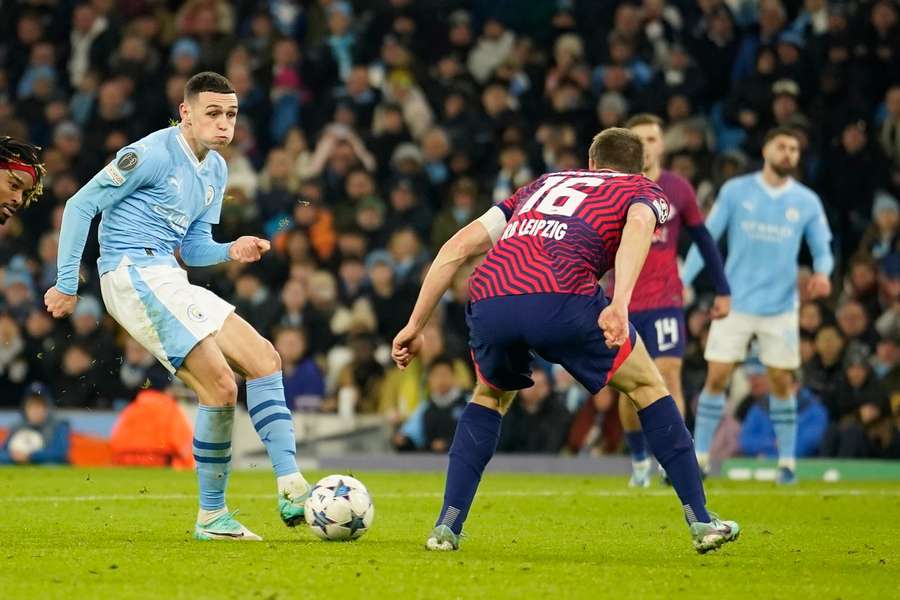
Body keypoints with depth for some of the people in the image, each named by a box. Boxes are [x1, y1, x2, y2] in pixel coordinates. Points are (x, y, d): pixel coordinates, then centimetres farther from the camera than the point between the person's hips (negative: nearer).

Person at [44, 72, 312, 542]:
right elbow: (81, 205, -9)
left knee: (264, 359, 0)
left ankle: (290, 489, -2)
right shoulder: (153, 153, -10)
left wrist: (231, 251, -1)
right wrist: (67, 284, -10)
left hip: (169, 282, 9)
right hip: (134, 274, -9)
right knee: (220, 388, -16)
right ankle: (211, 516, -6)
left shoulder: (215, 170, 16)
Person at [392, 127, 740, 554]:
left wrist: (416, 325, 31)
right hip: (561, 296, -4)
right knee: (647, 387, 20)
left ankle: (447, 526, 21)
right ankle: (700, 522, 18)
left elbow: (458, 246, 29)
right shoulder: (643, 190, 25)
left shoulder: (544, 184, 38)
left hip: (488, 299, 4)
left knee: (489, 398, 33)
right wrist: (620, 304, -15)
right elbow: (638, 225, -2)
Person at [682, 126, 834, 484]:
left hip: (780, 307, 1)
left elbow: (822, 249, 5)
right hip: (735, 303, -1)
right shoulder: (736, 191, 0)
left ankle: (787, 461, 13)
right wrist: (682, 282, -4)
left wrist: (822, 273, -18)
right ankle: (700, 456, 4)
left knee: (781, 382, 3)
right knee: (716, 378, -3)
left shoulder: (807, 202, 3)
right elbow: (707, 237, 2)